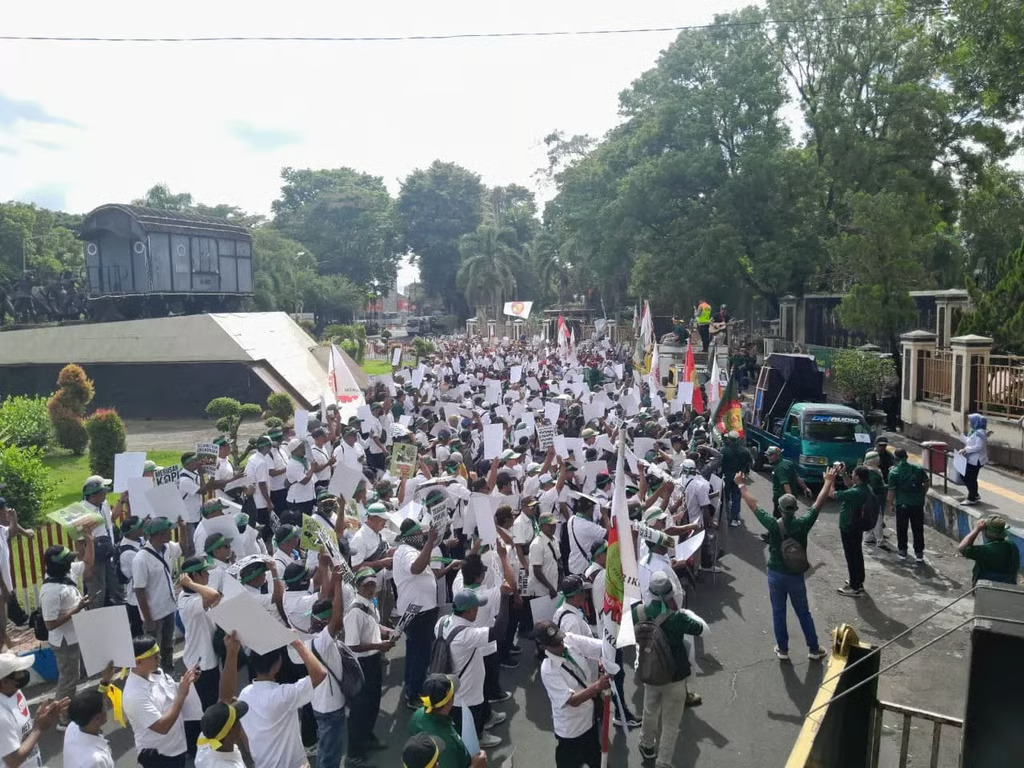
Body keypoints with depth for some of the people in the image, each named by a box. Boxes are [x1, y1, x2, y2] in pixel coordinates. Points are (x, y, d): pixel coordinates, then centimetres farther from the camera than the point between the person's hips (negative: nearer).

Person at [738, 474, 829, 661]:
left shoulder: (773, 525, -18)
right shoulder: (802, 524, -17)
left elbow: (753, 506, -9)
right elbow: (819, 504, -7)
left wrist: (741, 485, 2)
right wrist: (828, 482, 4)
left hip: (776, 574, -1)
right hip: (796, 575, 1)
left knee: (778, 613, 13)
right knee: (803, 613, 17)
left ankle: (783, 649, 23)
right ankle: (814, 649, 28)